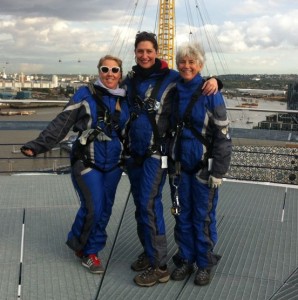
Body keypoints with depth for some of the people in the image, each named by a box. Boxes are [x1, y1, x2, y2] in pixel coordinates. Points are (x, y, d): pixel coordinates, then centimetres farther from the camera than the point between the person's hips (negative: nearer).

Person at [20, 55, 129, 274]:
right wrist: (39, 145, -19)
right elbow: (62, 123, -11)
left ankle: (91, 249, 27)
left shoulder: (124, 100, 8)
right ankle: (80, 245, 18)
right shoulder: (86, 94, -5)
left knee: (105, 209, 8)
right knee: (93, 207, -10)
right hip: (87, 161, -4)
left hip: (113, 164, 4)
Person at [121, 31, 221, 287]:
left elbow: (195, 81, 5)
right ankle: (149, 251, 27)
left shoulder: (171, 78, -6)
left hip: (157, 152, -6)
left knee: (149, 203, -12)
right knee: (140, 203, 12)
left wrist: (213, 80, -16)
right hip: (134, 152, 6)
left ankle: (159, 266, -5)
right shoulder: (130, 81, 10)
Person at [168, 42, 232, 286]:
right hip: (180, 165, 5)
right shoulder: (174, 92, 5)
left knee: (203, 217, 3)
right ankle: (185, 259, 28)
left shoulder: (210, 93, -9)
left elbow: (223, 135, -11)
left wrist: (218, 171, -14)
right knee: (182, 215, 12)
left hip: (203, 167, -4)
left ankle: (205, 264, 20)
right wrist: (170, 161, 13)